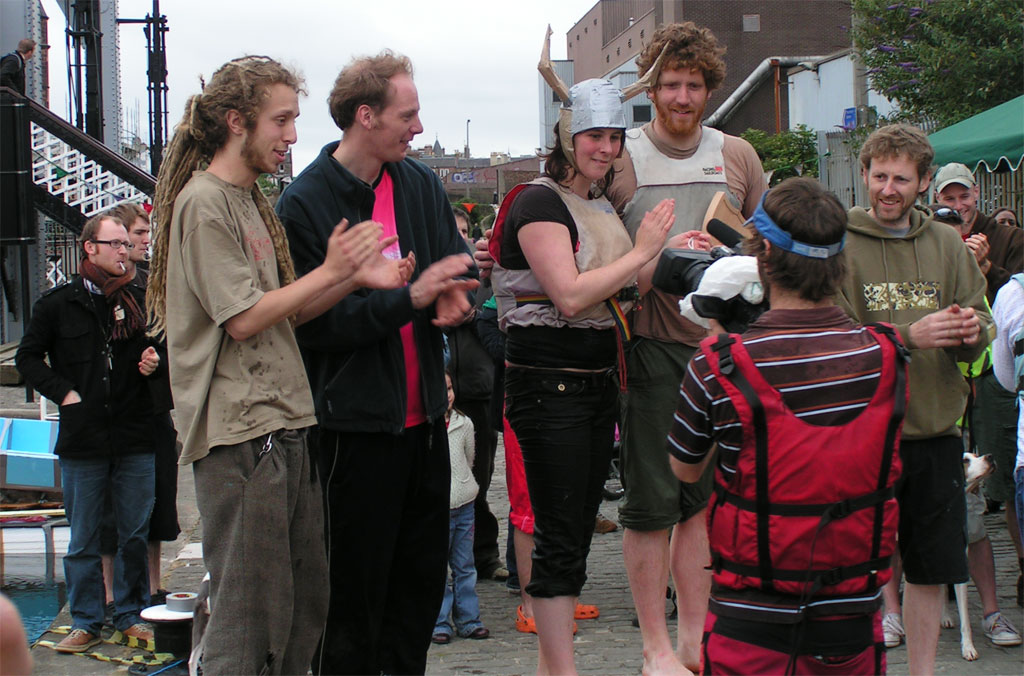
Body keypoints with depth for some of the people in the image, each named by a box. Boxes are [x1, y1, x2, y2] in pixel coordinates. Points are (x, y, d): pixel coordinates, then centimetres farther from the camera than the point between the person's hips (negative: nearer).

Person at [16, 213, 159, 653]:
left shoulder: (141, 303, 8)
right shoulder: (58, 304, 2)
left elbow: (162, 349, 22)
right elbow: (28, 358, 7)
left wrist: (155, 362, -1)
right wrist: (63, 391, -4)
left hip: (135, 439, 2)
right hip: (82, 439, -2)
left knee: (135, 534, 7)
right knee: (83, 539, 4)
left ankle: (131, 616, 18)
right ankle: (86, 621, 12)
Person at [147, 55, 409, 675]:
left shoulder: (250, 199, 18)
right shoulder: (204, 201, -11)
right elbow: (242, 318, -15)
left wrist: (356, 279, 3)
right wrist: (330, 272, -11)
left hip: (284, 427, 10)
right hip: (239, 436, -9)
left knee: (305, 605, 13)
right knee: (250, 614, -5)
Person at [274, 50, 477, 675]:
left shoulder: (421, 183, 8)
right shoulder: (305, 204, -11)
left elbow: (459, 261, 16)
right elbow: (310, 321, -16)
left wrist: (454, 295, -8)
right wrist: (409, 299, -22)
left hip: (424, 413, 7)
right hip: (356, 424, -7)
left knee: (424, 575, 15)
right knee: (356, 583, 0)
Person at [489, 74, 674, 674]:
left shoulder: (603, 207, 16)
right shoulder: (540, 203, -11)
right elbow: (569, 295, -23)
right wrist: (641, 252, -15)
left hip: (598, 382, 9)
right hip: (549, 382, -9)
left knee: (578, 529, 13)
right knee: (559, 537, -7)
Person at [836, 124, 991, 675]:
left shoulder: (947, 244, 9)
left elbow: (976, 342, 10)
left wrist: (972, 330, -13)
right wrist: (908, 336, -23)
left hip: (937, 430, 4)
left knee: (932, 567, 10)